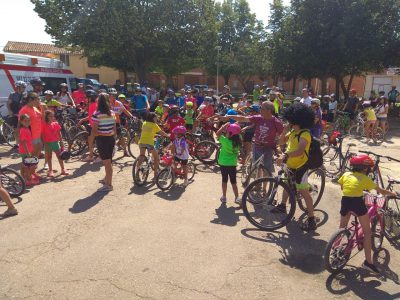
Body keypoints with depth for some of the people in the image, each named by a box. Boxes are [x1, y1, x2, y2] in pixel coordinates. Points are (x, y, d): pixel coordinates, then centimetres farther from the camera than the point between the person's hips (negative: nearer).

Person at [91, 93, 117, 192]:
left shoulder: (97, 115, -16)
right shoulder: (112, 113, 2)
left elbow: (94, 131, -15)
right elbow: (115, 127, 8)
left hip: (102, 139, -6)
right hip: (111, 138, 6)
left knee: (106, 162, -2)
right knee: (108, 161, 20)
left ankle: (108, 185, 5)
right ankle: (107, 179, 37)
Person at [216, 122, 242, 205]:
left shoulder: (226, 141, -22)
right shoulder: (238, 142, -8)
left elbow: (218, 133, -20)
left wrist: (226, 124, -16)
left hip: (224, 164, -3)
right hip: (233, 164, 3)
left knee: (224, 180, 11)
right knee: (233, 181, 11)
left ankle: (224, 197, 20)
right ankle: (237, 197, 7)